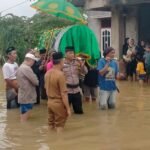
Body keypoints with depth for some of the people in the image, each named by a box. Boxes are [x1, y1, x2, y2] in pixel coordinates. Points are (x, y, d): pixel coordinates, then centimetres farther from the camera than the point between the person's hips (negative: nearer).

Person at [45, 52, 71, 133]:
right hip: (58, 103, -7)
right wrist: (68, 108, -15)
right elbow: (63, 94, -21)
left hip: (50, 102, 8)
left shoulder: (47, 73, 3)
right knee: (59, 127, 2)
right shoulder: (60, 74, -21)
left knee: (51, 125, 16)